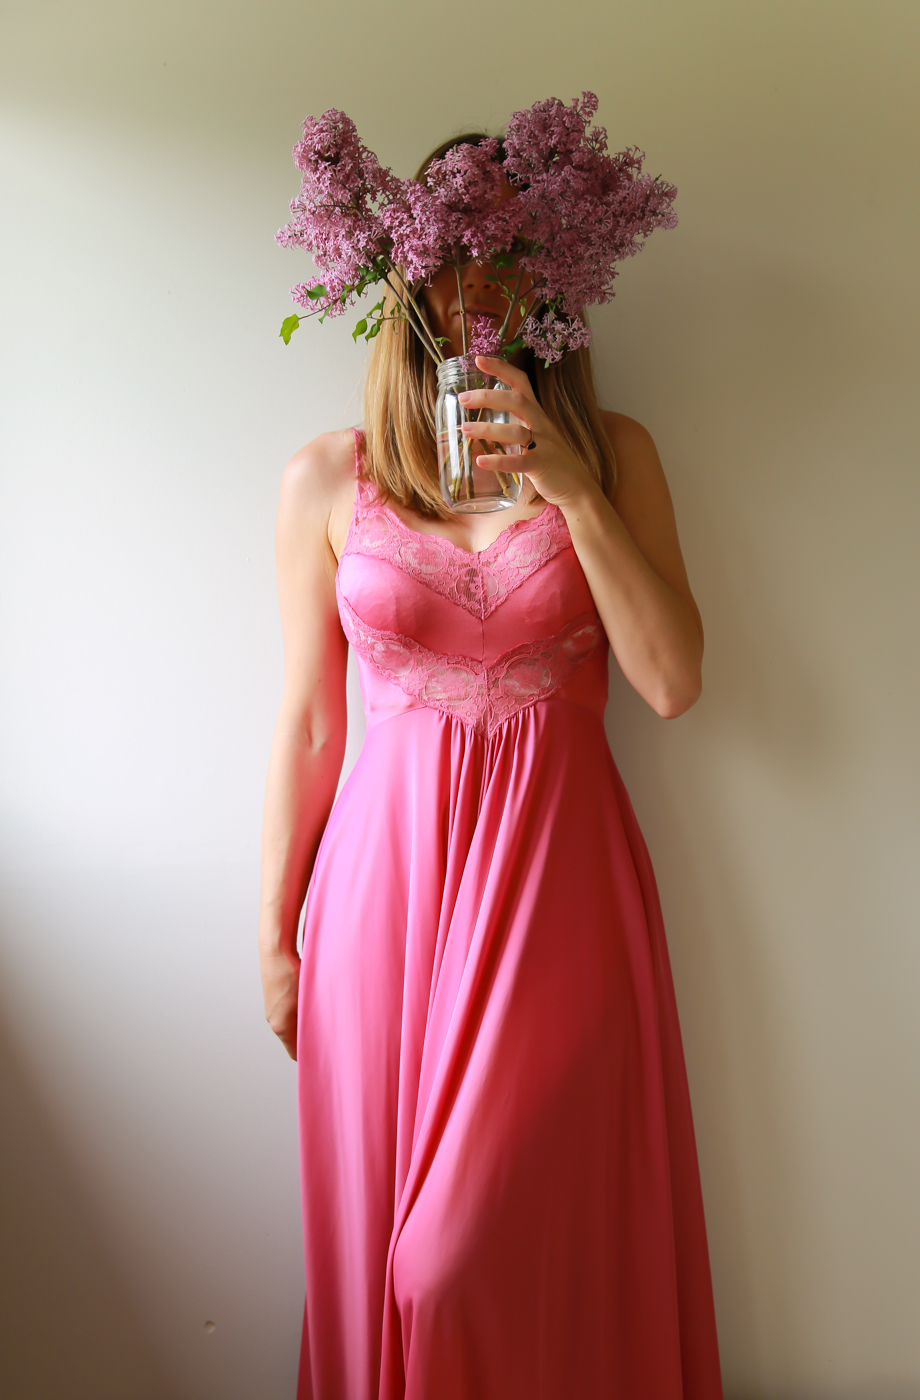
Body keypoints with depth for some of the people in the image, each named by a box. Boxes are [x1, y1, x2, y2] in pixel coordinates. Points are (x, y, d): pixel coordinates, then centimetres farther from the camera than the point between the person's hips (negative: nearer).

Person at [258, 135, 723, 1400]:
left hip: (560, 868, 0)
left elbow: (673, 680, -6)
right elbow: (307, 723, 4)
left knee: (546, 1222, 7)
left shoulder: (612, 452, 3)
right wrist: (275, 937, 8)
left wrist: (572, 490, -15)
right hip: (388, 868, 1)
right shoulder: (328, 477, 1)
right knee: (390, 1233, 12)